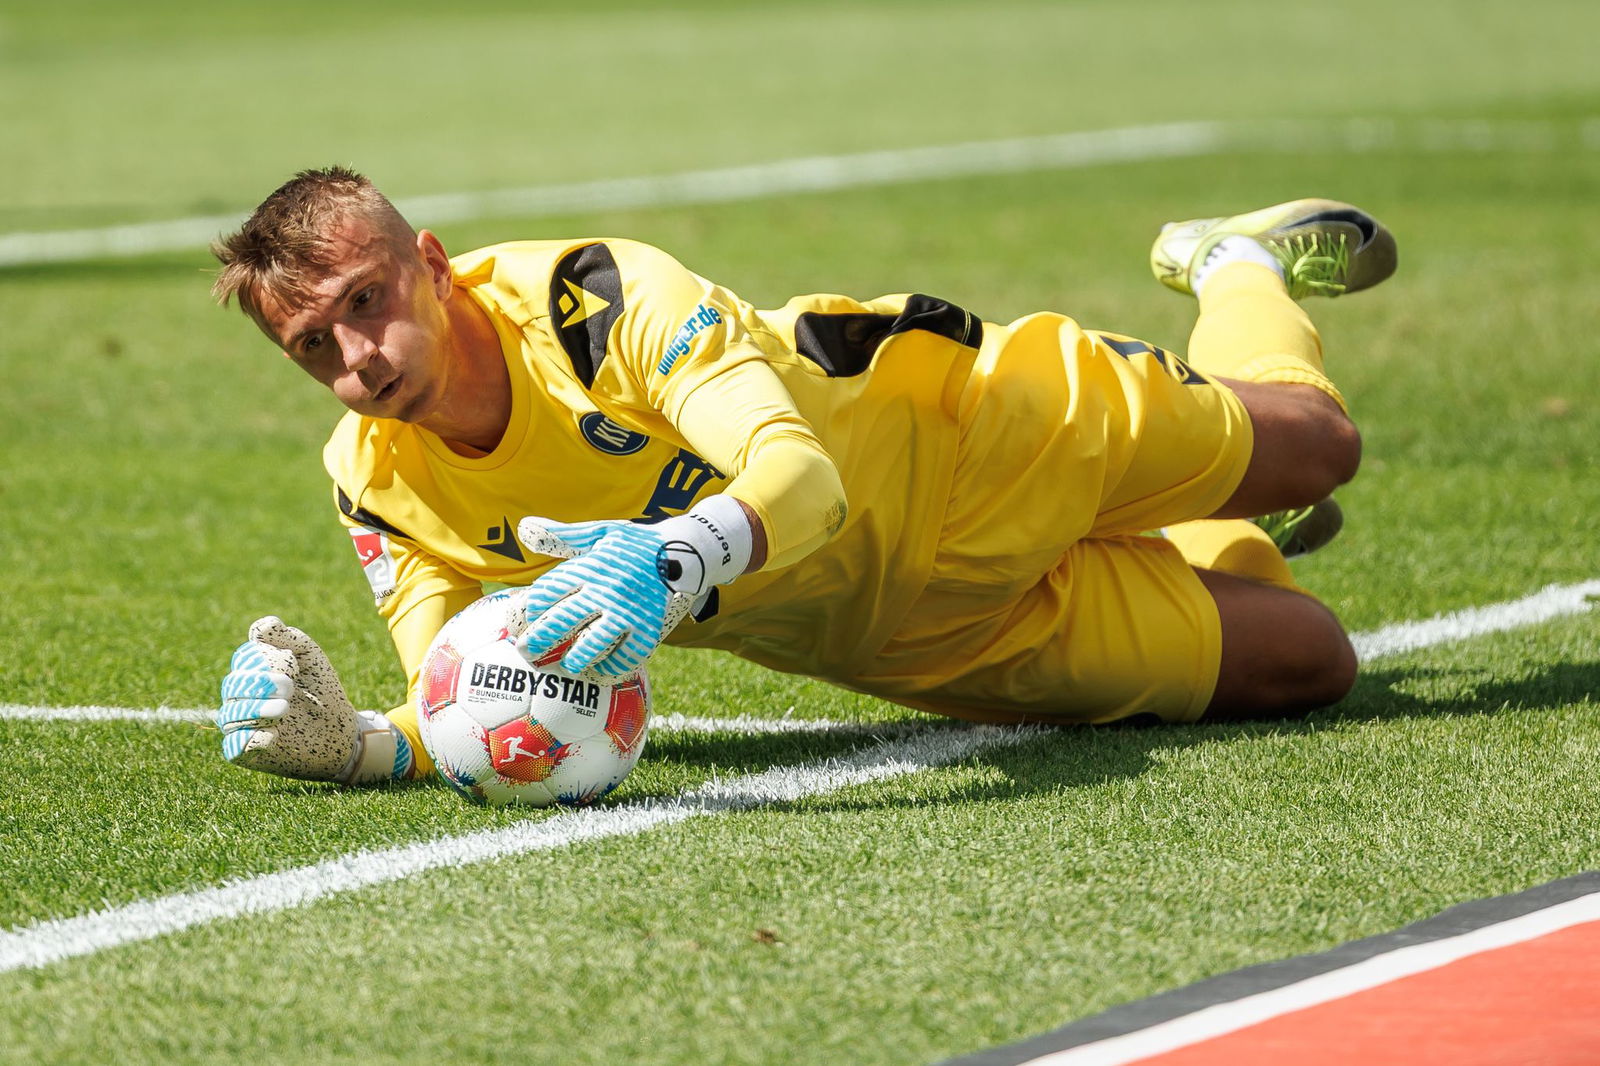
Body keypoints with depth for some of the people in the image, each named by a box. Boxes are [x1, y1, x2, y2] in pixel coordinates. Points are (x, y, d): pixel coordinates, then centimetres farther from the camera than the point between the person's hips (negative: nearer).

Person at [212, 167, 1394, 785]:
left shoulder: (598, 295, -36)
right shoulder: (377, 484, -20)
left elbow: (799, 474, -49)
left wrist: (676, 557, -71)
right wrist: (360, 747, -42)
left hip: (963, 426, -4)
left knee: (1318, 446, 12)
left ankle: (1241, 268, 45)